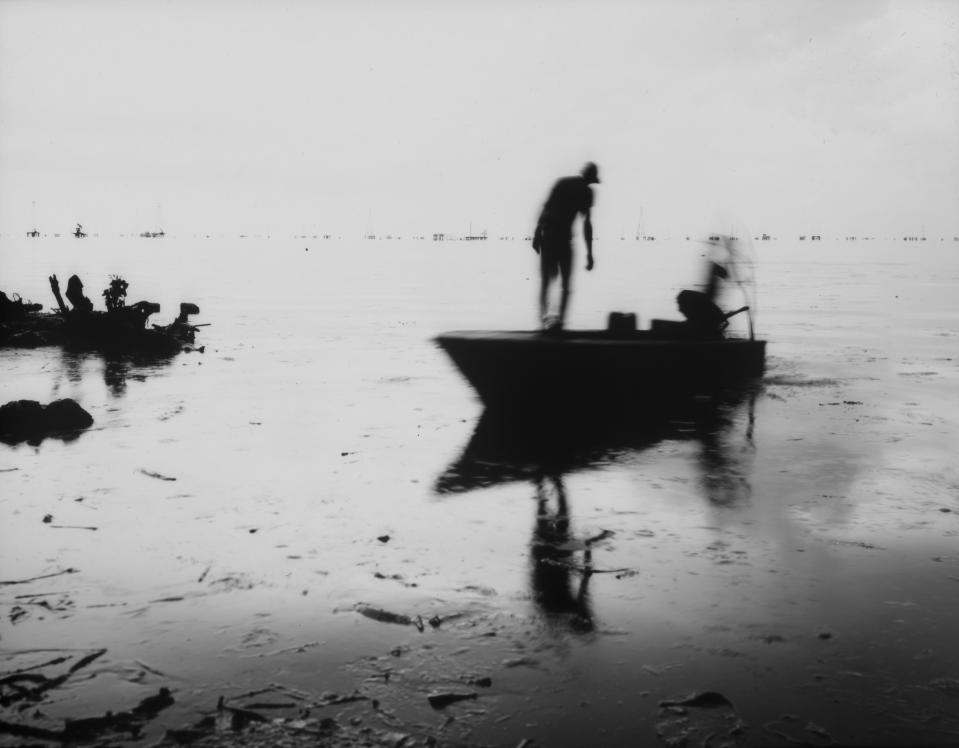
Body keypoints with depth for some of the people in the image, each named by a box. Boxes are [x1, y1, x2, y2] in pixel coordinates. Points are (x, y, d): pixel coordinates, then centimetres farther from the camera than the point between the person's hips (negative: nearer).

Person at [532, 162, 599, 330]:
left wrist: (537, 234, 15)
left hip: (546, 233, 4)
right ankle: (560, 318, -7)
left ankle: (543, 314, 5)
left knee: (546, 279, 14)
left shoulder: (562, 182, 15)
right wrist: (589, 253, -4)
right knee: (565, 282, 4)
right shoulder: (586, 191, 2)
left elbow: (545, 207, 12)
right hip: (563, 236, -4)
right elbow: (586, 223, -4)